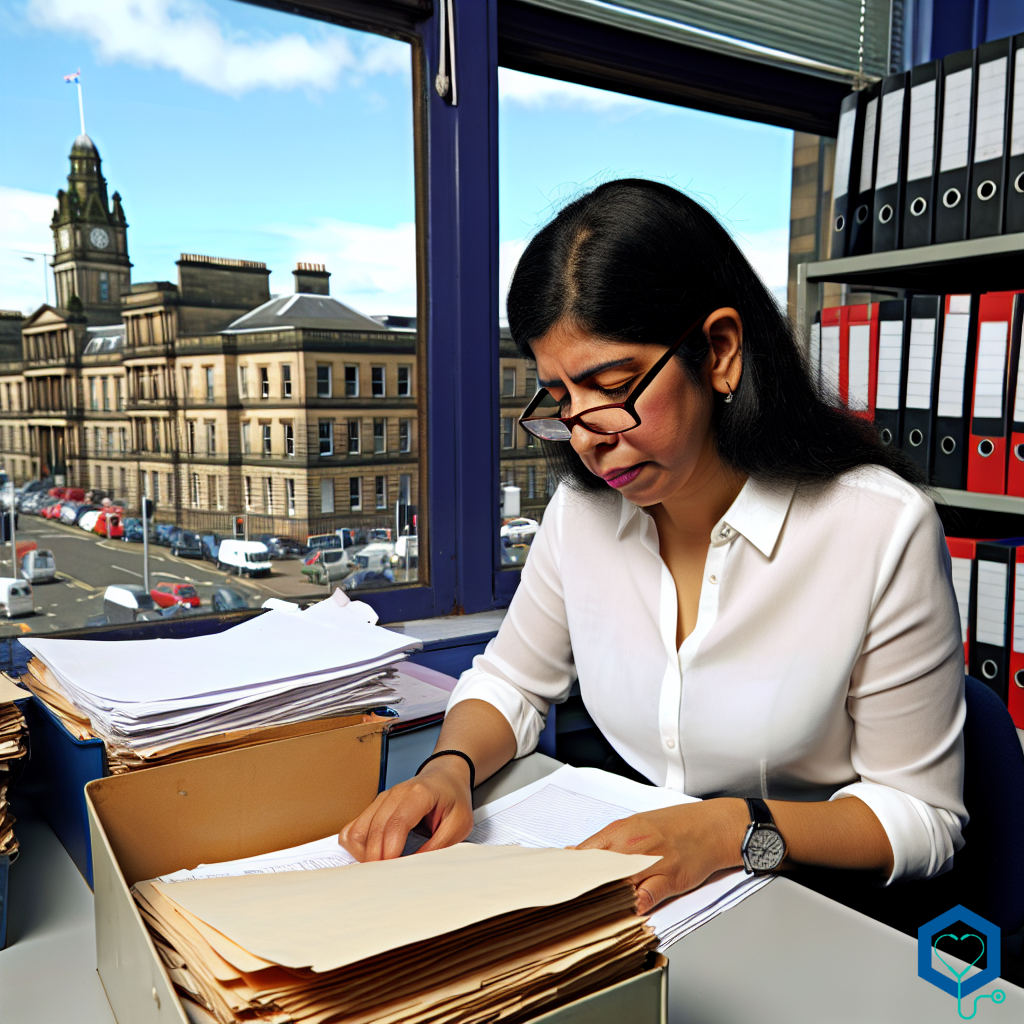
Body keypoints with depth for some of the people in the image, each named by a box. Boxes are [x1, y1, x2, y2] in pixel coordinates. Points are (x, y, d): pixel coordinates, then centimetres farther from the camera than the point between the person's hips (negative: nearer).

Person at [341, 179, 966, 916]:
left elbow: (923, 816, -11)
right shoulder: (583, 507, -6)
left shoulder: (880, 528, -19)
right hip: (626, 893, 4)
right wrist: (450, 769, -12)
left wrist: (733, 831, -27)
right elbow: (510, 683, 9)